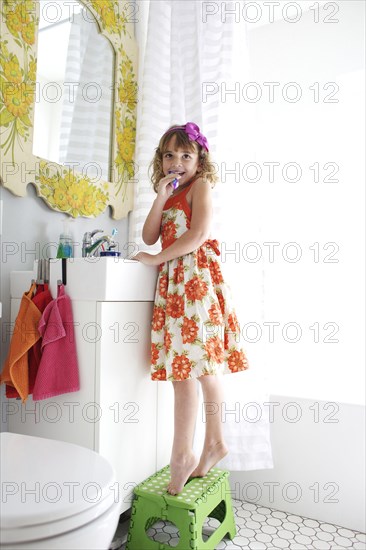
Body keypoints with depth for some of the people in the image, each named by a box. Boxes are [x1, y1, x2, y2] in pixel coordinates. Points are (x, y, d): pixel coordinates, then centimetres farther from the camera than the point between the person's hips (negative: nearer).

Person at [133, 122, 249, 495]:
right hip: (174, 280, 8)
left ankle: (181, 454, 0)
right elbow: (149, 237, 10)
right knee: (202, 365, 11)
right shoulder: (170, 196, 23)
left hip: (195, 275, -8)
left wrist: (156, 259, -10)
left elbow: (198, 234, -14)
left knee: (184, 365, -10)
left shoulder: (201, 185, 1)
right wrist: (161, 197, 1)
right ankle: (214, 441, 21)